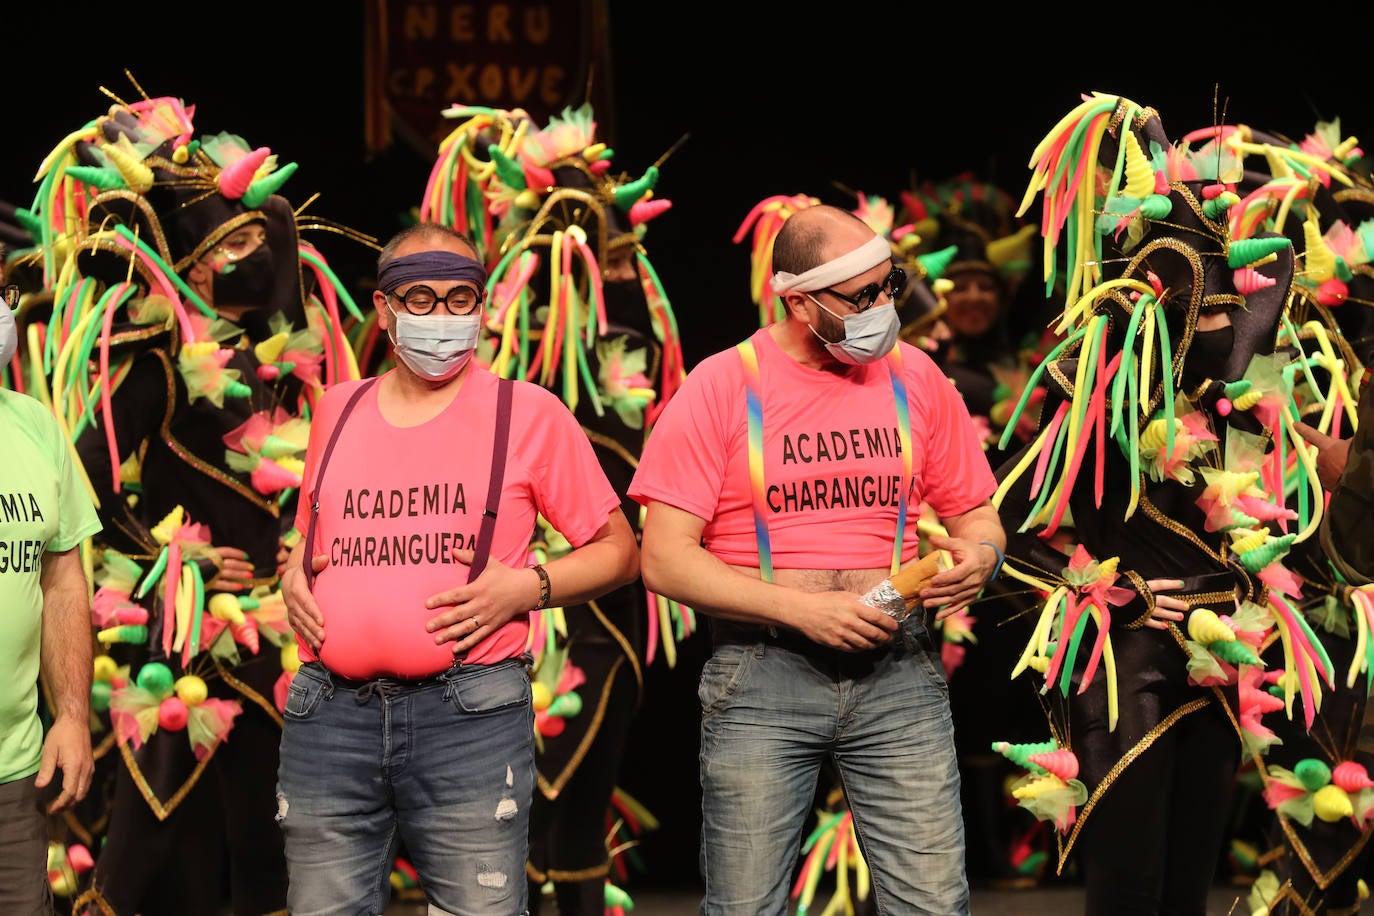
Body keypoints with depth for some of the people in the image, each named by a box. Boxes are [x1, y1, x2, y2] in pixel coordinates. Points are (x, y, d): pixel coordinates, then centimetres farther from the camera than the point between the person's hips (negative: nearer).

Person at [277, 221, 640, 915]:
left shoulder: (529, 414, 5)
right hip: (329, 718, 3)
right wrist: (292, 578, 8)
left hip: (468, 720, -3)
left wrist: (526, 588, -7)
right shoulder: (338, 410, 15)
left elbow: (619, 551, 9)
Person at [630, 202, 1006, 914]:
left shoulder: (913, 376, 9)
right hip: (761, 674, -2)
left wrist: (980, 554, -6)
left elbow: (974, 512, 18)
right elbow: (664, 560, -7)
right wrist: (800, 608, -15)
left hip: (897, 672, 2)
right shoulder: (721, 387, -2)